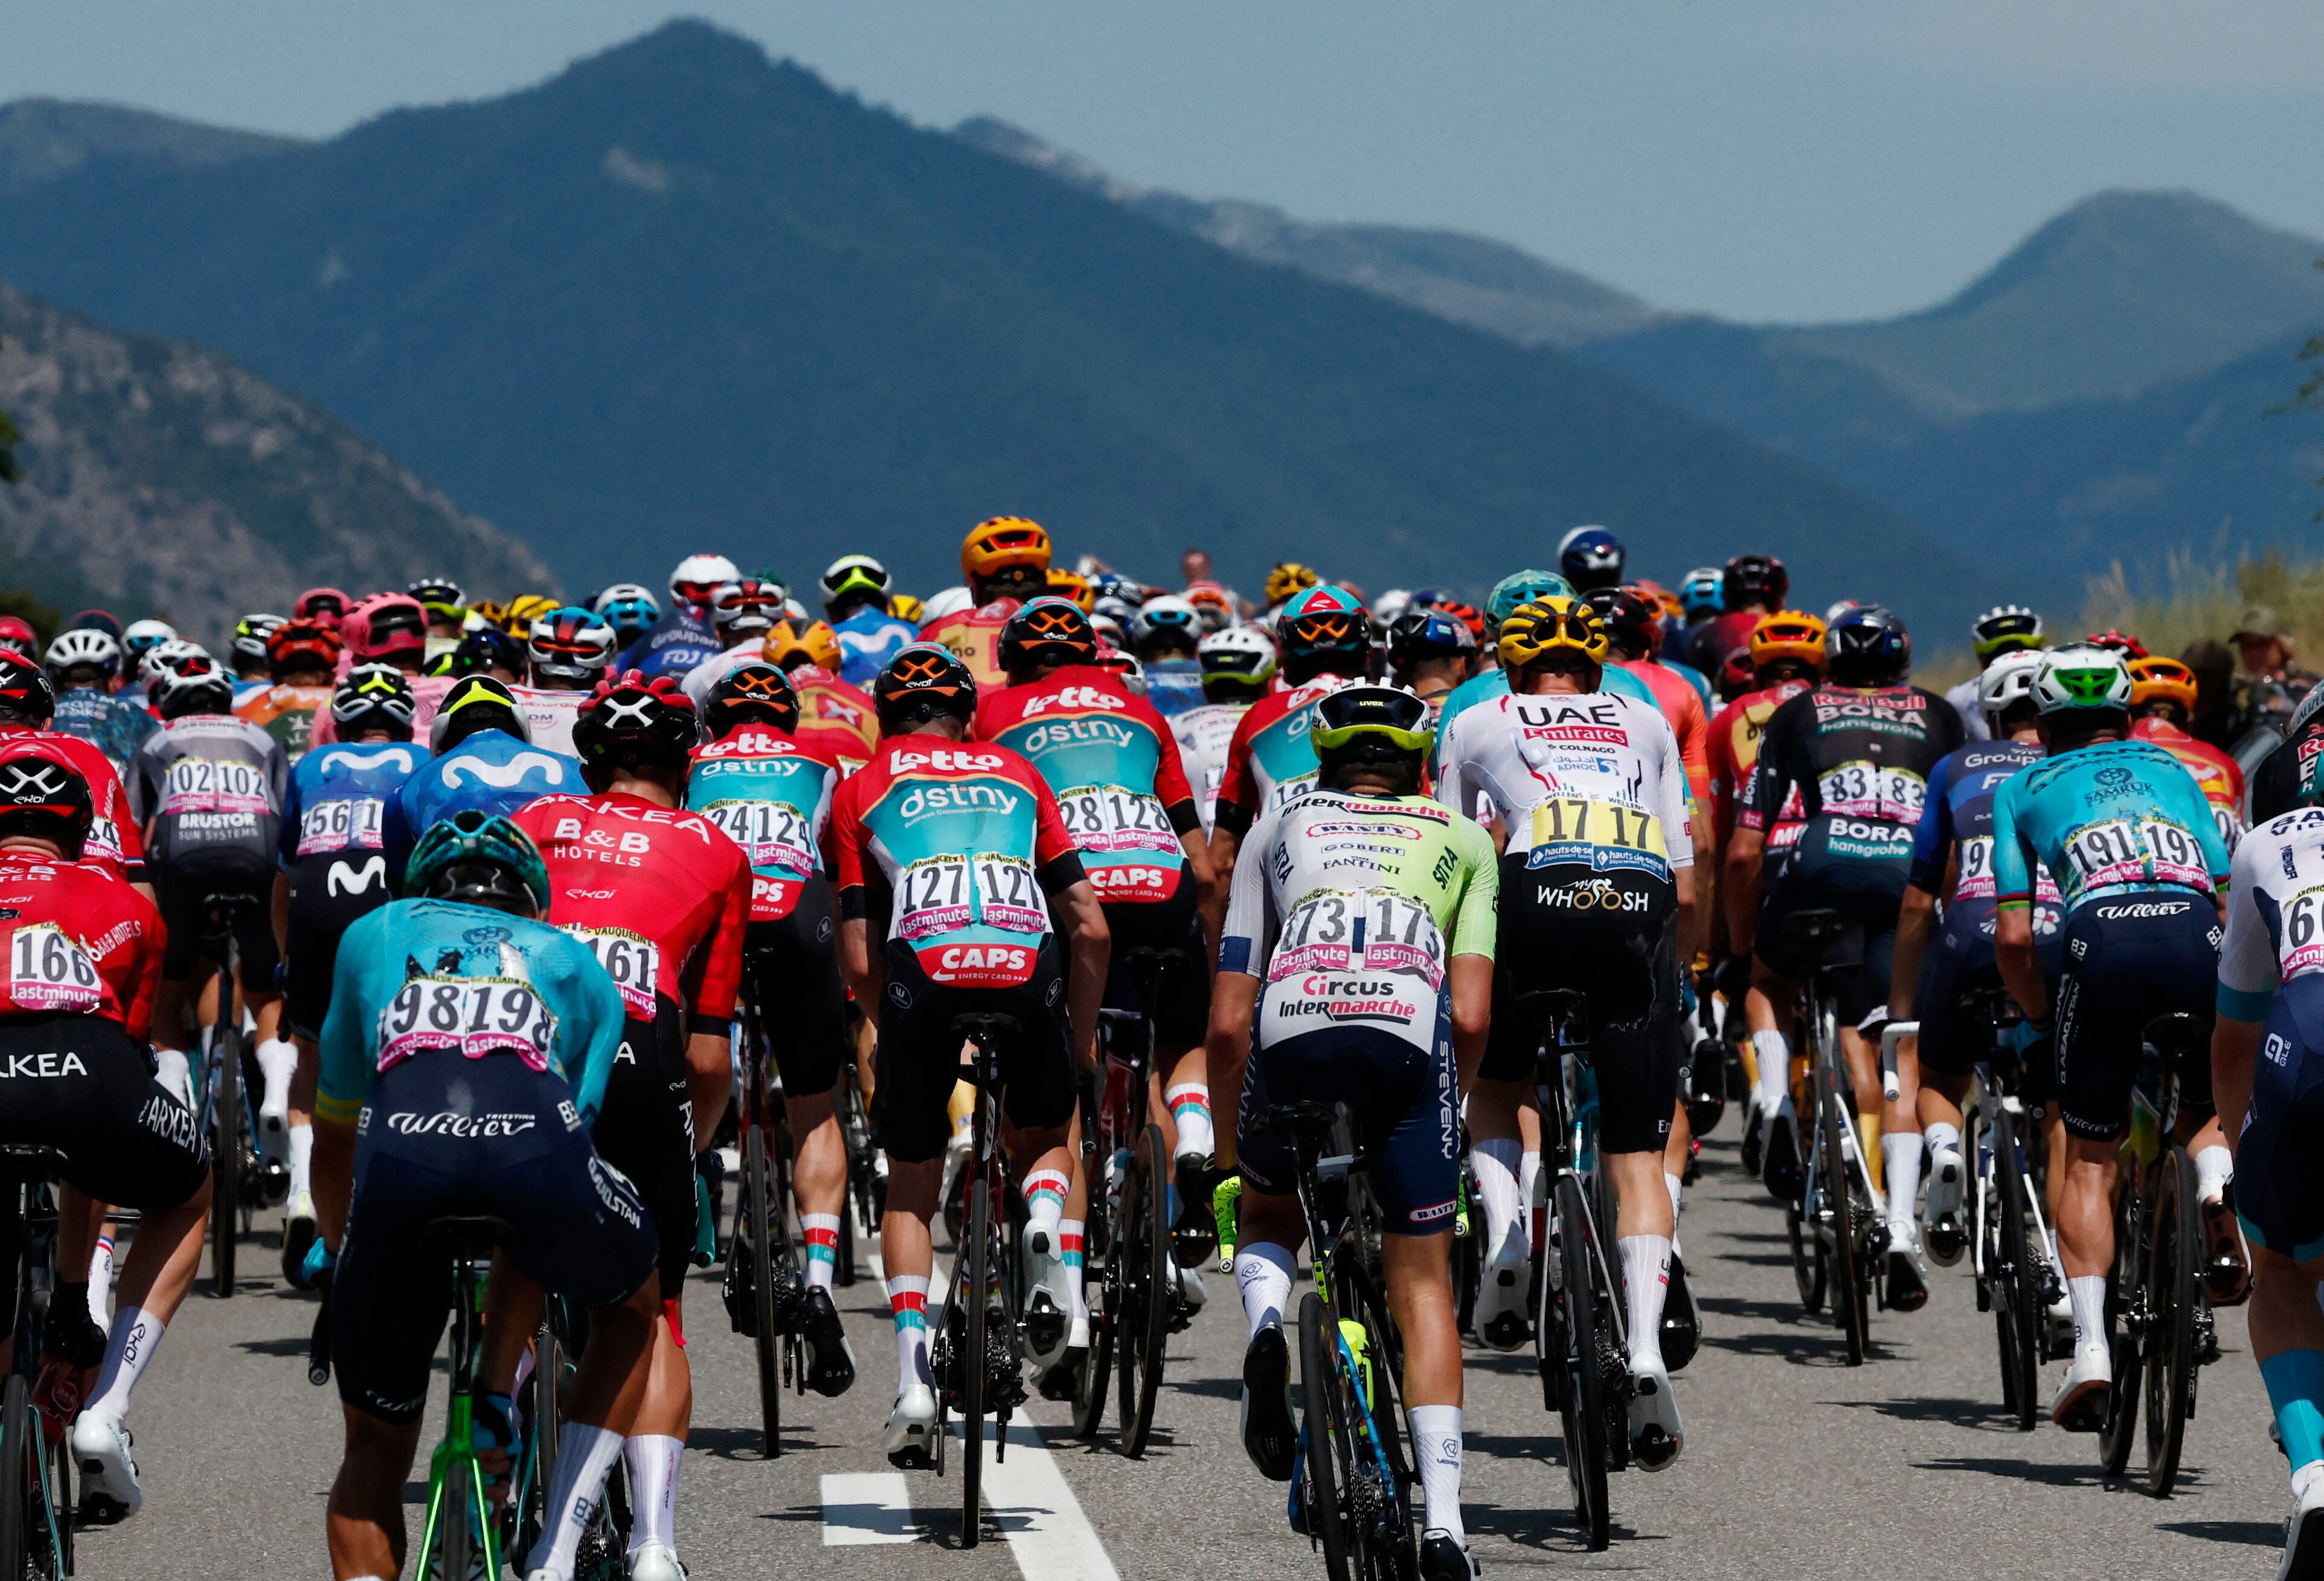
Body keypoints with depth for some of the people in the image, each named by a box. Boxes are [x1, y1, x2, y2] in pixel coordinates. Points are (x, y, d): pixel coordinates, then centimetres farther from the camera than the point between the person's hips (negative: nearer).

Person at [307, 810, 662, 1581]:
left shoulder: (375, 938, 37)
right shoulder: (571, 963, 36)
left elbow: (332, 1140, 48)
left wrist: (338, 1252, 67)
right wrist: (497, 1387, 43)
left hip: (401, 1145, 0)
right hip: (536, 1138, 0)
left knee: (375, 1447, 19)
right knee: (630, 1304, 33)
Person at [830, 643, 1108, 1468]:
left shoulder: (863, 788, 24)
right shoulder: (1015, 774, 28)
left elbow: (859, 963, 15)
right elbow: (1090, 929, 21)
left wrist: (898, 1020, 33)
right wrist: (1082, 1037, 32)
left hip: (923, 967, -1)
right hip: (1028, 965, 1)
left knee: (911, 1187, 16)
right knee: (1044, 1137, 28)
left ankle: (913, 1377, -1)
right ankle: (1045, 1223, -7)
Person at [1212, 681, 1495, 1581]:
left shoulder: (1276, 830, 31)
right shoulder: (1462, 841, 29)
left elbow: (1228, 1021, 23)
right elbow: (1470, 1016, 14)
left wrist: (1236, 1147, 32)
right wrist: (1438, 1104, 30)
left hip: (1293, 1031, 1)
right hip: (1410, 1036, -1)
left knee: (1268, 1217, 30)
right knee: (1421, 1285, 10)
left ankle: (1265, 1315, -5)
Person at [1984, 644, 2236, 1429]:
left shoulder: (2023, 789, 26)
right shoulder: (2171, 769, 32)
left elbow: (2013, 937, 17)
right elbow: (2233, 895, 26)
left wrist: (2041, 1021, 31)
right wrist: (2227, 1000, 37)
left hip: (2104, 938, -1)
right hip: (2197, 931, 2)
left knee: (2089, 1160, 11)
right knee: (2209, 1107, 27)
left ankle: (2090, 1349, -4)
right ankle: (2216, 1188, -8)